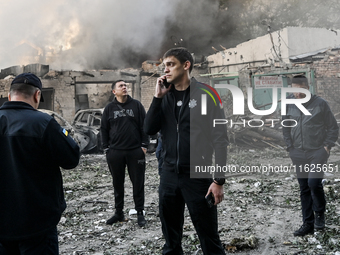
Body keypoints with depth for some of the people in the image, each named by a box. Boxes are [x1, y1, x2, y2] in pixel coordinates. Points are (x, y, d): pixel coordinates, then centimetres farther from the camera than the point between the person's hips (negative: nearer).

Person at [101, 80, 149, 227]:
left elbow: (144, 125, 2)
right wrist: (106, 148, 4)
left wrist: (144, 145, -4)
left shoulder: (136, 105, 4)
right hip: (115, 152, 2)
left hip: (135, 151, -1)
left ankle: (140, 213, 12)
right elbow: (104, 129, 11)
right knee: (117, 183, 10)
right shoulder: (109, 108, 8)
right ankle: (119, 213, 22)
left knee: (138, 183, 2)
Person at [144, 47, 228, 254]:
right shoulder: (166, 96, 9)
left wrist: (219, 180, -14)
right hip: (169, 175, 5)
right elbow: (150, 129, 1)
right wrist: (158, 97, -7)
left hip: (197, 175, -5)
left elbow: (220, 139, -10)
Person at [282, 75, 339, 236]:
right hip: (299, 155, 4)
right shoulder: (289, 107, 7)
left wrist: (327, 146, -8)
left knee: (314, 182, -18)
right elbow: (286, 130, 16)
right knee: (304, 189, 8)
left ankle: (320, 214, 9)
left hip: (318, 152, -4)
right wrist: (291, 148, 7)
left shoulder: (320, 104, -4)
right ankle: (308, 224, 17)